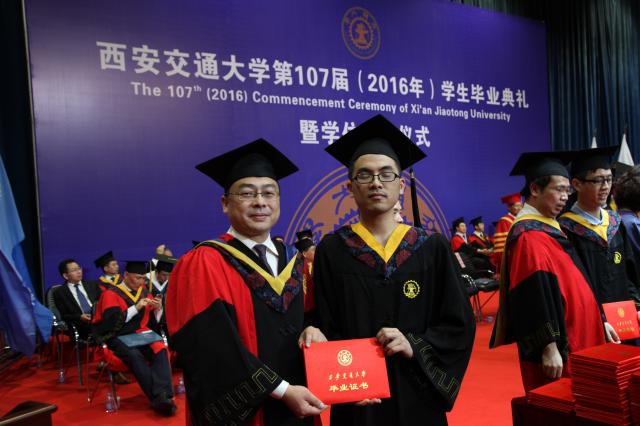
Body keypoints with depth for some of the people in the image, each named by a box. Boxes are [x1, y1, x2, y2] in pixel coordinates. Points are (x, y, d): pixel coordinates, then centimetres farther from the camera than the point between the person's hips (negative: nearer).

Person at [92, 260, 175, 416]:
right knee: (135, 355, -35)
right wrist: (136, 308, -20)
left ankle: (163, 397, -40)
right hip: (116, 337, -4)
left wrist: (156, 309, -6)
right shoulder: (111, 294, -3)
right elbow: (111, 322, -17)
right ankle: (159, 398, -36)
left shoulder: (144, 292, 12)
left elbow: (153, 320, 15)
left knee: (160, 350, -27)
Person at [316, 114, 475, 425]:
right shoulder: (331, 251, -4)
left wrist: (414, 346, -16)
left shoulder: (433, 249, -2)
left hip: (417, 396, 1)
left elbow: (460, 326, -1)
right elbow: (326, 329, -4)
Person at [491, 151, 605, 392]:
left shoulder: (549, 226, 12)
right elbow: (533, 297, -24)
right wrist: (549, 348, -25)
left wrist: (600, 320, 18)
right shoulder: (528, 234, -18)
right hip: (557, 346, -10)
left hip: (574, 340, 10)